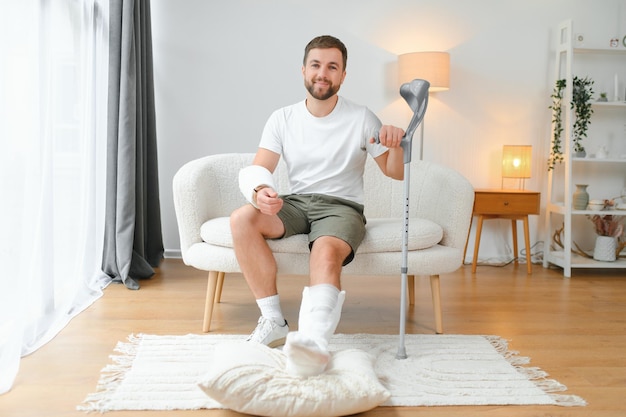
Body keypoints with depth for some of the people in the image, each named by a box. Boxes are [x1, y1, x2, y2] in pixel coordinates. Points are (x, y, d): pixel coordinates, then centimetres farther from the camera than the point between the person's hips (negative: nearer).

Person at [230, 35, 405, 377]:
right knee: (242, 219, -27)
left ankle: (313, 341, -60)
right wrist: (259, 190, -27)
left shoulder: (362, 119, 3)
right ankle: (274, 322, -21)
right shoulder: (283, 119, 8)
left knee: (326, 252, -37)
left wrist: (394, 147, -20)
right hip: (295, 204, 3)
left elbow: (395, 173, 4)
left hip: (341, 206, -2)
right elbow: (257, 169, -2)